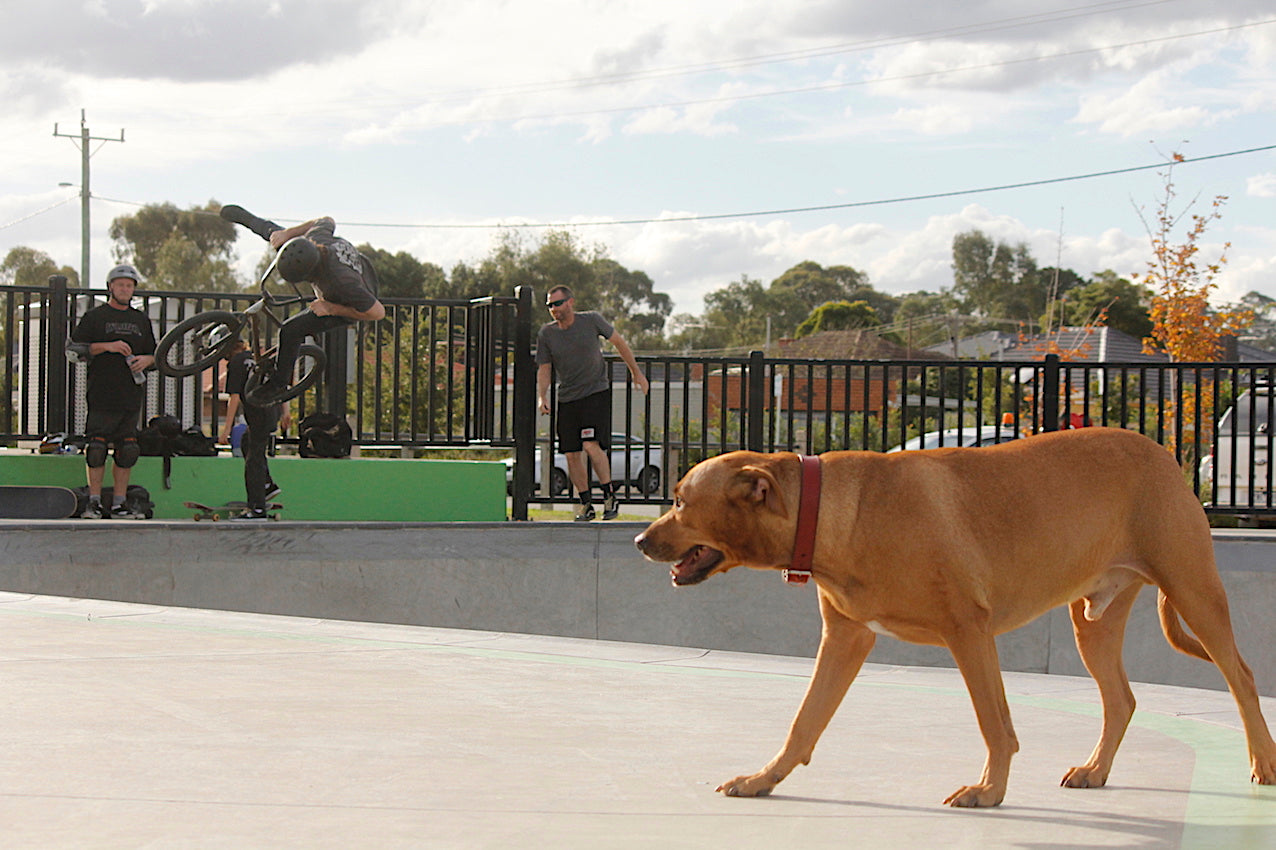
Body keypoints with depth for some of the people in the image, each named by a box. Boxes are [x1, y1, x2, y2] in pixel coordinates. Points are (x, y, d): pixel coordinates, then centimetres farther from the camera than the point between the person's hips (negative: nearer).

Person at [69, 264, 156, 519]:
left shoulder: (141, 320, 19)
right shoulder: (94, 317, 6)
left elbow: (154, 354, 23)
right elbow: (75, 348, -2)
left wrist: (146, 360, 0)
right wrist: (106, 346, -13)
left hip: (132, 397, 4)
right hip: (102, 395, -4)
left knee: (127, 450, 1)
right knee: (97, 448, -9)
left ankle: (118, 504, 6)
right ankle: (94, 502, -2)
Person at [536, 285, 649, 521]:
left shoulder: (591, 320, -5)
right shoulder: (546, 334, 1)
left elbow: (618, 342, 8)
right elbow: (543, 369, 6)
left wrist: (636, 373, 15)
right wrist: (542, 397, -12)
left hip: (596, 393, -3)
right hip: (567, 399, 4)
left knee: (591, 445, -19)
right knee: (572, 454, 0)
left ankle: (610, 495, -5)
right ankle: (586, 504, 14)